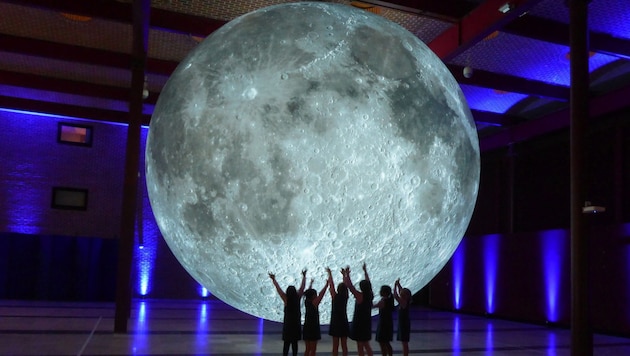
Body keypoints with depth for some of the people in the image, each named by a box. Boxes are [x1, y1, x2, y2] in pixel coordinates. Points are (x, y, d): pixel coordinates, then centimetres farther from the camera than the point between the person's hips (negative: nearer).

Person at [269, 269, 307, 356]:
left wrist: (274, 280, 3)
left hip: (287, 324, -2)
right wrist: (304, 276, 12)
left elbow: (278, 289, -6)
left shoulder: (286, 299, -11)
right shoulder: (298, 297, -7)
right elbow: (302, 287, 2)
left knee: (286, 343, 1)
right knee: (295, 343, 7)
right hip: (296, 324, 2)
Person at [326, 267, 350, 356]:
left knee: (335, 345, 0)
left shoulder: (335, 297, -10)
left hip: (335, 323, -3)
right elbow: (346, 286, 12)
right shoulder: (346, 297, -1)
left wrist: (329, 273, 6)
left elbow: (331, 285, -4)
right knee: (344, 345, 7)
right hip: (344, 323, 3)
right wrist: (344, 275, 21)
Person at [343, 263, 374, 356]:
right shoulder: (370, 296, 0)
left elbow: (350, 286, -17)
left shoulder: (359, 296, -17)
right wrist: (365, 271, 25)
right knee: (366, 345, 18)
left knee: (360, 346, 2)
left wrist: (347, 275, -8)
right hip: (367, 323, 6)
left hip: (359, 323, -6)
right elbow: (368, 283, 14)